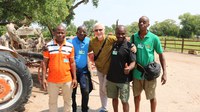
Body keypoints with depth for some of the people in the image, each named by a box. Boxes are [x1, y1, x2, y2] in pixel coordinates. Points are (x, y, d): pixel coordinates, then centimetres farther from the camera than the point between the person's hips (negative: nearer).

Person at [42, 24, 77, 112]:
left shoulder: (70, 46, 0)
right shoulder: (48, 46, -4)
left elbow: (72, 63, 4)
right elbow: (45, 63, -1)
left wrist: (74, 78, 2)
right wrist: (44, 78, -6)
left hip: (67, 79, 1)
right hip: (52, 80, -1)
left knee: (68, 100, 17)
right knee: (52, 101, 15)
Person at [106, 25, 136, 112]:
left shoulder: (129, 46, -12)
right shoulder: (112, 44, 4)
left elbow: (133, 62, -17)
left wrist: (129, 68, -37)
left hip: (123, 79, -5)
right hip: (111, 78, 5)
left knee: (124, 101, 7)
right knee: (114, 98, 19)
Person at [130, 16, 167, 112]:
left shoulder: (154, 38, -9)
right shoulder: (133, 37, -2)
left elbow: (161, 55, -4)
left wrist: (164, 72, -7)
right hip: (136, 72, 3)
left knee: (152, 97, 11)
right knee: (136, 94, 19)